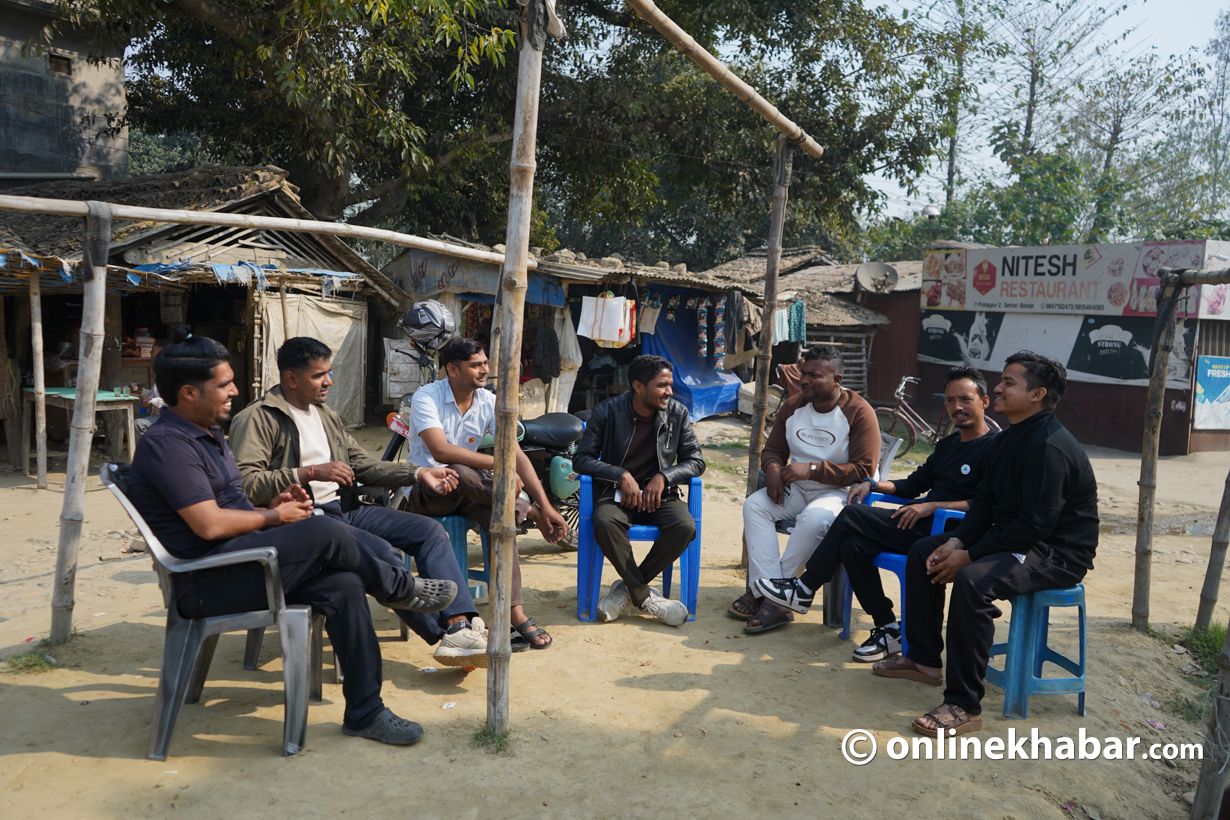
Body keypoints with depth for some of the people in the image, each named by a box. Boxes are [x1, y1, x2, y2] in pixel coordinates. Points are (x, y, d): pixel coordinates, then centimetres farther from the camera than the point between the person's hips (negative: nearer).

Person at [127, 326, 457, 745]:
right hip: (205, 585, -10)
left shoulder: (207, 435, 19)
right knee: (324, 531, -24)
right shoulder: (166, 443, -14)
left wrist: (272, 505, 5)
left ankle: (365, 711, -8)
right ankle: (400, 588, 2)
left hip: (235, 569, 10)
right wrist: (271, 517, -8)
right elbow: (210, 524, -22)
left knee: (342, 582, -12)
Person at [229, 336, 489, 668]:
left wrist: (418, 473, 9)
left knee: (429, 531, -10)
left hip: (345, 508, 8)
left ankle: (460, 624, -22)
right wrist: (310, 472, -20)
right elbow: (245, 483, -17)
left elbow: (362, 464, 21)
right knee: (383, 552, -30)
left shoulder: (327, 416, 22)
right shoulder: (257, 420, -4)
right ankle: (444, 637, -18)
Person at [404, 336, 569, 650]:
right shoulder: (427, 398, -13)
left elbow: (516, 455, -4)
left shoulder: (489, 403, 2)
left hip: (469, 491, 4)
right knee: (458, 474, -39)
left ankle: (516, 615, -31)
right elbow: (440, 450, -28)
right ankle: (526, 509, -18)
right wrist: (497, 464, -29)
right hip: (425, 491, -4)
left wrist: (546, 506, -12)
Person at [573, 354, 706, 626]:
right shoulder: (608, 412, -4)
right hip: (616, 492, -2)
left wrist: (664, 477, -14)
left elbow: (696, 461, 4)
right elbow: (582, 459, -6)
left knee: (685, 527, -30)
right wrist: (622, 476, -19)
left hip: (659, 493, 2)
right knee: (605, 523, -36)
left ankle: (628, 588, -12)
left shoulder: (677, 413, 2)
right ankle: (645, 597, -19)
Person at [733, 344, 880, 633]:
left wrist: (812, 469, -23)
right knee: (754, 504, -21)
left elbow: (863, 471, -16)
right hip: (795, 489, 6)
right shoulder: (792, 406, 7)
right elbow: (772, 450, 15)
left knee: (814, 518, -37)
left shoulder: (859, 412, -11)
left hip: (838, 491, -6)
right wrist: (773, 468, -11)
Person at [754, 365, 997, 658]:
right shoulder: (947, 444, 24)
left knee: (852, 515, -18)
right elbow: (914, 485, 27)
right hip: (922, 526, 8)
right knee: (852, 544, -17)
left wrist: (933, 506, -20)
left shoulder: (993, 448, -4)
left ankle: (805, 589, -6)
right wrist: (873, 484, 11)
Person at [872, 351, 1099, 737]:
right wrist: (957, 541, -7)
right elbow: (984, 501, 10)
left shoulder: (1049, 447, -24)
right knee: (922, 552, 9)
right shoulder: (1008, 440, 9)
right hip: (1015, 539, 11)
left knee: (972, 581, -35)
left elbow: (1035, 525, -28)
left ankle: (964, 707, -27)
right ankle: (923, 659, 20)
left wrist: (969, 556, -22)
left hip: (1058, 554, -11)